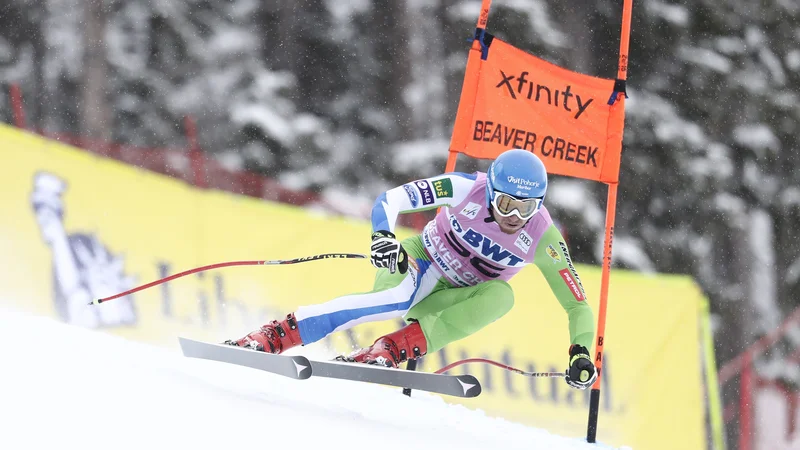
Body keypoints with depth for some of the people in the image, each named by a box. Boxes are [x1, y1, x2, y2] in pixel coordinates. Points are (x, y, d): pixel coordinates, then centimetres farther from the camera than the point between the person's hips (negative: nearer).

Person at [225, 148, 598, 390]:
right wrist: (382, 237, -42)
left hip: (457, 301, 3)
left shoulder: (543, 239, -19)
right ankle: (272, 337, -44)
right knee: (397, 298, -39)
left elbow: (577, 305, -12)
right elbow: (389, 201, -22)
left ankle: (389, 351, -39)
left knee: (500, 296, -33)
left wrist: (581, 352, -28)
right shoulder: (467, 188, -22)